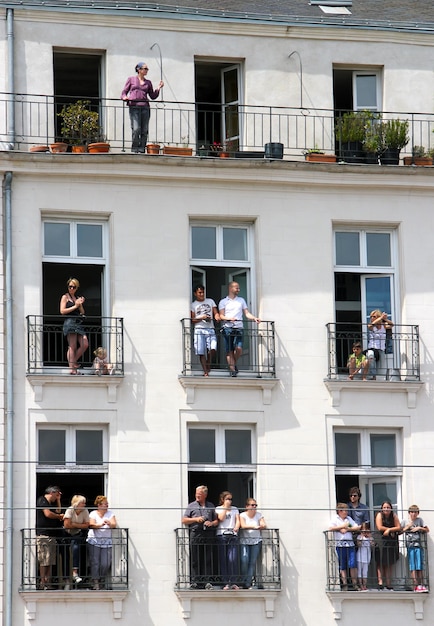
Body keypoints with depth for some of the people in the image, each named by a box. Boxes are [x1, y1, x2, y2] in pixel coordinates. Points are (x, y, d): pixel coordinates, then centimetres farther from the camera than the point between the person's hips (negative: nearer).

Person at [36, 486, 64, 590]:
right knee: (44, 560, -10)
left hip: (51, 535, 10)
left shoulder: (51, 503, 23)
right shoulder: (42, 500, -5)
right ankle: (42, 583, -10)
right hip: (43, 534, -10)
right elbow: (47, 514, -15)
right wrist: (59, 516, -1)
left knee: (50, 561, 7)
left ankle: (48, 583, 8)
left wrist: (58, 500, 18)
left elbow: (58, 511, 23)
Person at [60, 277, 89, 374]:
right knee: (72, 347, -9)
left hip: (79, 323, 6)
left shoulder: (78, 298, 22)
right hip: (70, 322, -6)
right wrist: (75, 306, -7)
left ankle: (73, 361, 12)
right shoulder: (65, 297, 5)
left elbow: (82, 313, 20)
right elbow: (62, 311, -5)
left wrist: (81, 304, 2)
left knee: (85, 345, -4)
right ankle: (72, 368, -9)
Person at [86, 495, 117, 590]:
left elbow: (114, 525, -3)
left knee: (106, 564, -5)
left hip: (106, 542, 2)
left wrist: (109, 523, -27)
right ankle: (95, 583, -5)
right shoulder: (93, 514, 3)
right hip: (94, 541, -2)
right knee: (95, 562, -9)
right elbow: (91, 525, -13)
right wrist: (100, 525, -32)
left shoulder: (110, 513, 10)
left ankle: (103, 580, 17)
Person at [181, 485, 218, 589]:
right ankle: (194, 581, -5)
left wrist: (212, 523, -2)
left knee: (207, 560, -1)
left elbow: (217, 520, 20)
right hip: (195, 534, -2)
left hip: (208, 534, 2)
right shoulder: (192, 506, 12)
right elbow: (184, 520, 6)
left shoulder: (211, 506, 18)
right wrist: (196, 519, -7)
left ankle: (207, 581, 0)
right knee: (195, 560, -5)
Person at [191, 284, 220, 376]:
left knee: (212, 349, -15)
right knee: (201, 352, -7)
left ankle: (208, 365, 10)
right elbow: (192, 320, 5)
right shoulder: (193, 305, 10)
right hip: (199, 330, -1)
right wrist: (202, 318, -12)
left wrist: (217, 316, -13)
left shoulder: (210, 301, 17)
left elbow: (215, 313, 11)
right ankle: (205, 371, -4)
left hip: (210, 329, 1)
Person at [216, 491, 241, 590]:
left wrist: (236, 528, -10)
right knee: (223, 560, -4)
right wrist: (225, 507, 1)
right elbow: (221, 518, -5)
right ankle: (226, 583, -3)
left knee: (233, 559, -11)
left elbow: (238, 520, 10)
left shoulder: (235, 509, 21)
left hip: (233, 535, 1)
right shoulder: (218, 509, 12)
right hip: (221, 535, -1)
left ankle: (234, 582, -10)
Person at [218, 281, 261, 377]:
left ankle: (234, 364, 10)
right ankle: (232, 369, -4)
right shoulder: (223, 302, 12)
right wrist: (229, 319, -16)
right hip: (228, 328, -1)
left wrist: (254, 318, -4)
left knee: (239, 348, -14)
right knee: (229, 350, -6)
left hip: (238, 328, 2)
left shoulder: (241, 300, 21)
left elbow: (247, 313, 15)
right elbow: (221, 316, 4)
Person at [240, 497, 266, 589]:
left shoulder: (259, 515, 6)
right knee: (244, 560, -17)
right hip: (244, 541, -2)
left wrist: (261, 526, -30)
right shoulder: (243, 515, -1)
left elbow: (264, 526, -5)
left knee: (253, 562, -5)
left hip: (256, 541, 2)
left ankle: (248, 583, -6)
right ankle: (244, 582, -7)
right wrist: (254, 527, -32)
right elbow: (243, 526, -18)